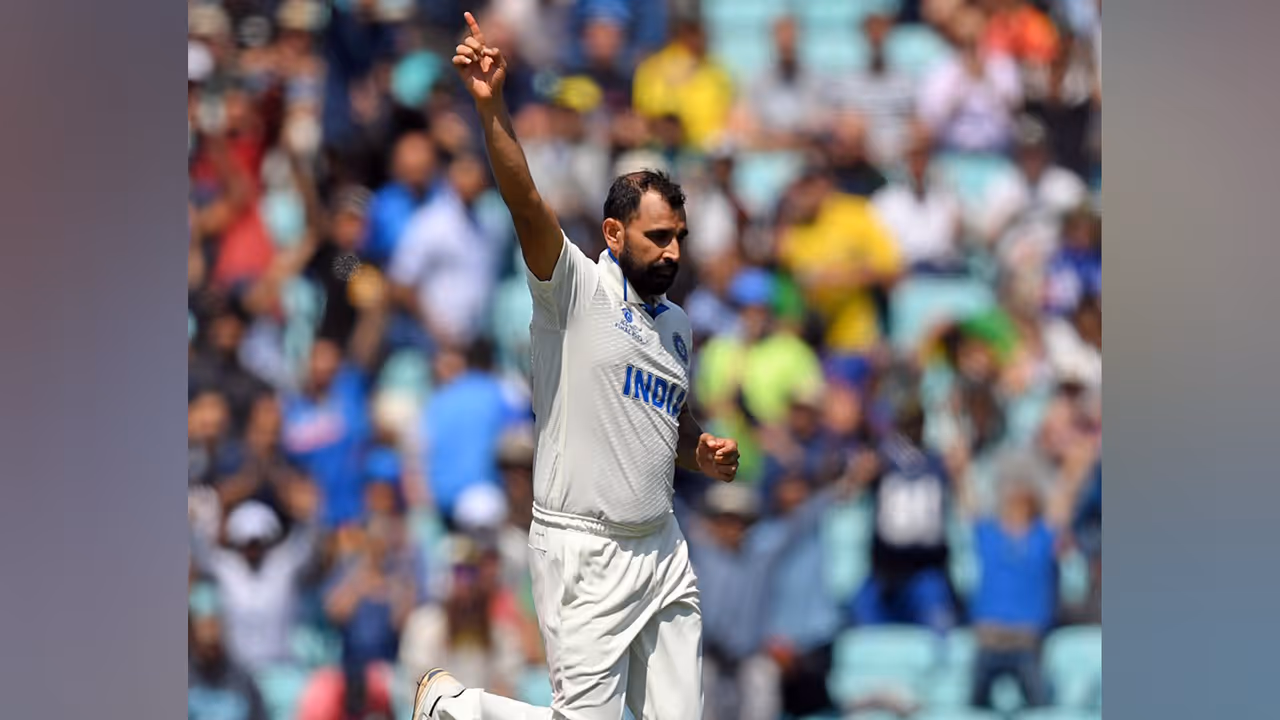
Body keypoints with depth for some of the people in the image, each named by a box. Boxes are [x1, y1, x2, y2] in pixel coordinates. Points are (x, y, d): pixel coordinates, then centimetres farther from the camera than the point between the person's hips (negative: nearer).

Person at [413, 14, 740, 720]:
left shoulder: (677, 322, 14)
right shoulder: (575, 289, -7)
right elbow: (526, 204, -23)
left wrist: (704, 454, 7)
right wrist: (491, 107, -37)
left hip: (662, 548, 7)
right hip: (585, 555, -7)